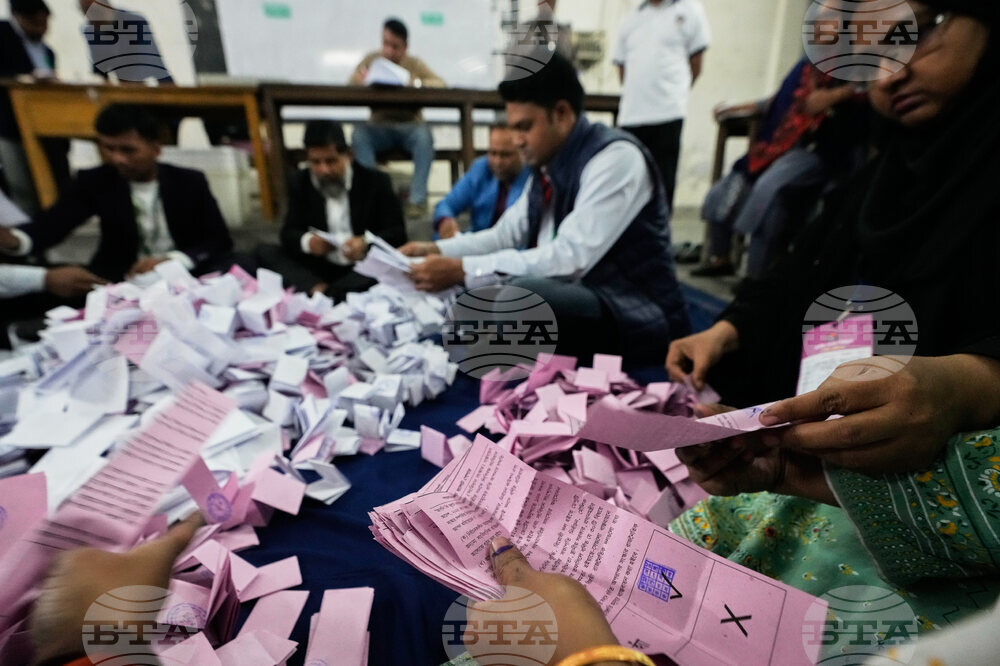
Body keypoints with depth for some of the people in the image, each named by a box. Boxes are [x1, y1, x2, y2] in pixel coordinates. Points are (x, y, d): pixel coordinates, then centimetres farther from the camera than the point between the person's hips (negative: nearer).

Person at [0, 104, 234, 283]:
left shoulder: (190, 182, 0)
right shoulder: (93, 182, 4)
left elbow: (220, 242, -5)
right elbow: (51, 222, -8)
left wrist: (170, 260, -21)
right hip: (120, 278, 2)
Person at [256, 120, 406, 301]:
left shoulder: (376, 182, -3)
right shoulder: (301, 183, 6)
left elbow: (398, 233, -7)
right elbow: (289, 232, 3)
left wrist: (367, 243, -28)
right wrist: (307, 241, -22)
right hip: (320, 267, 4)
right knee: (265, 252, -14)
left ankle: (319, 294, -36)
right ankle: (320, 290, -33)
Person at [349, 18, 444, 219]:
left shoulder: (414, 63, 7)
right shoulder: (372, 59, 9)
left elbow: (441, 84, -7)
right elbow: (350, 87, 4)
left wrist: (416, 83, -25)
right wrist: (360, 80, -19)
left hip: (410, 126, -1)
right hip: (379, 127, 1)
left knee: (424, 134, -34)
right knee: (359, 133, -30)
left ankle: (418, 199, -30)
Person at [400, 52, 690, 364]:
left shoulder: (616, 157, -18)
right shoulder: (548, 164, 6)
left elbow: (571, 258, -28)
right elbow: (507, 234, 13)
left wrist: (464, 269, -28)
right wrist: (437, 250, -1)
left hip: (635, 313, -8)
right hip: (574, 296, 8)